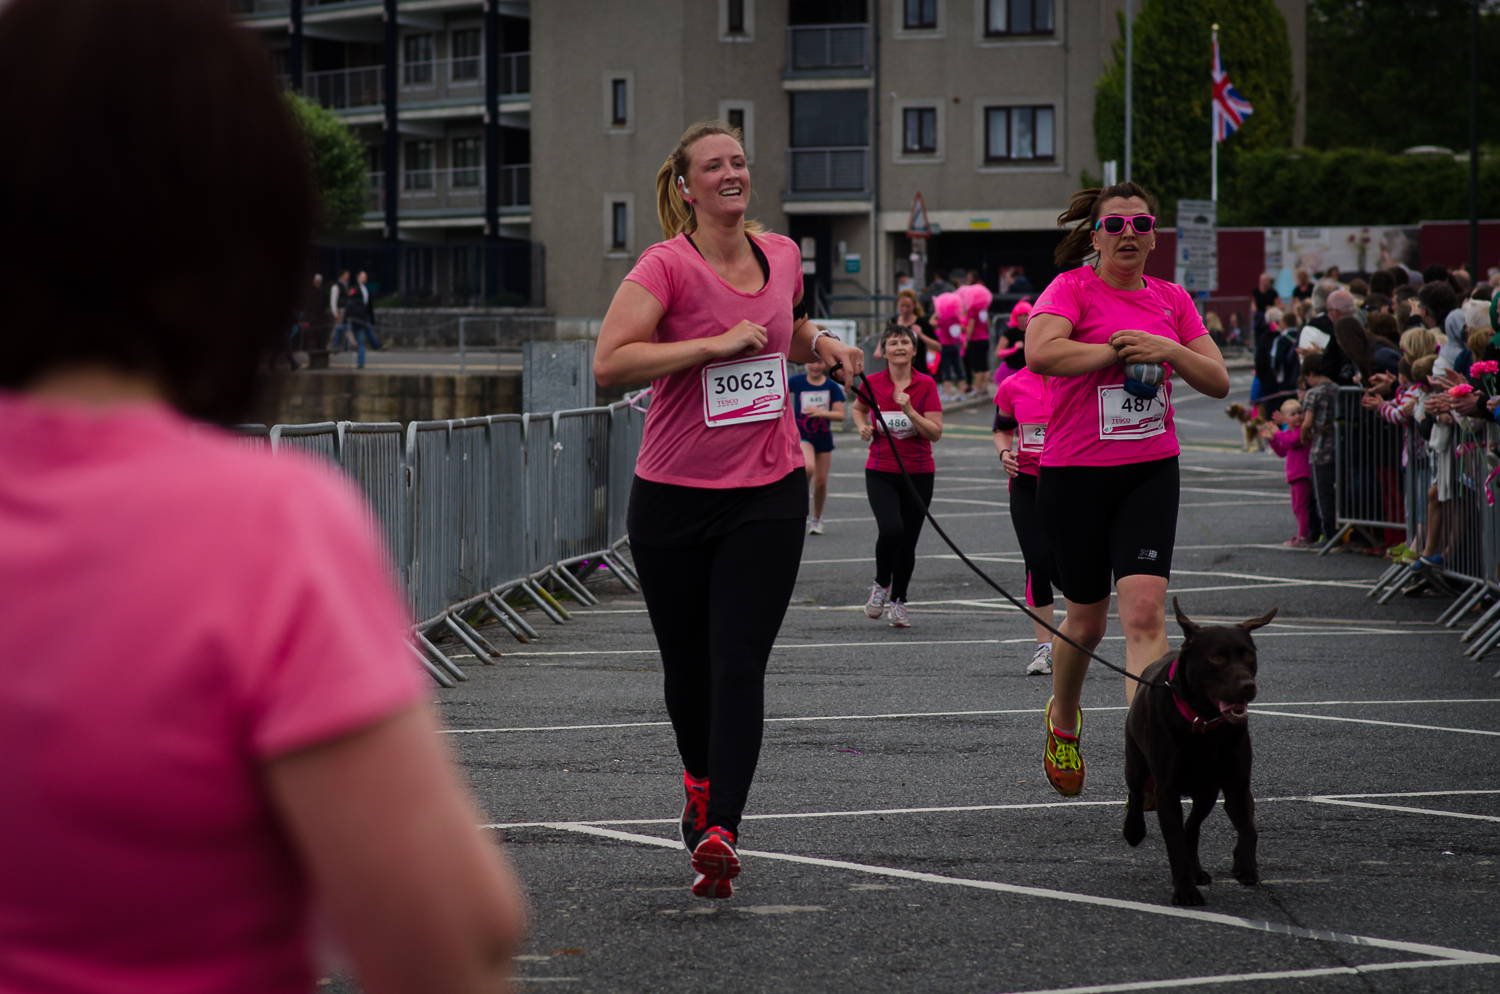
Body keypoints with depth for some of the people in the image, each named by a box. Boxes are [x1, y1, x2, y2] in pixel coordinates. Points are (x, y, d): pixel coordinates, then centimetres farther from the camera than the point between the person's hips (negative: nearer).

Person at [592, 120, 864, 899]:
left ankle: (720, 832, -16)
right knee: (687, 663, 11)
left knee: (739, 664, -10)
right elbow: (609, 364, -21)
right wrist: (715, 343, -23)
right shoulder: (666, 265, -10)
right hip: (675, 493, -2)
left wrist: (820, 345, 7)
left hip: (768, 491, 2)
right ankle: (701, 782, 39)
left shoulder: (781, 255, 7)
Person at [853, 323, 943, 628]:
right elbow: (858, 407, 21)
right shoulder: (872, 384, -1)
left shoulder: (926, 385, -4)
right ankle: (881, 585, 4)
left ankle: (898, 600, 24)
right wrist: (863, 427, 1)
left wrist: (910, 410, -21)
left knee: (908, 541, 4)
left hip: (919, 474, 1)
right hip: (880, 473, -1)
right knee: (891, 530, -22)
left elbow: (935, 432, -8)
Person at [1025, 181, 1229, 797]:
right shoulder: (1072, 288, -5)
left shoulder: (1171, 300, 9)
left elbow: (1218, 382, 7)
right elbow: (1040, 354, -24)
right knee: (1086, 618, 9)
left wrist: (1168, 349, -10)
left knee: (1144, 609, -14)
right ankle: (1062, 720, 40)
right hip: (1074, 474, -2)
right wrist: (1118, 349, -15)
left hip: (1150, 472, 2)